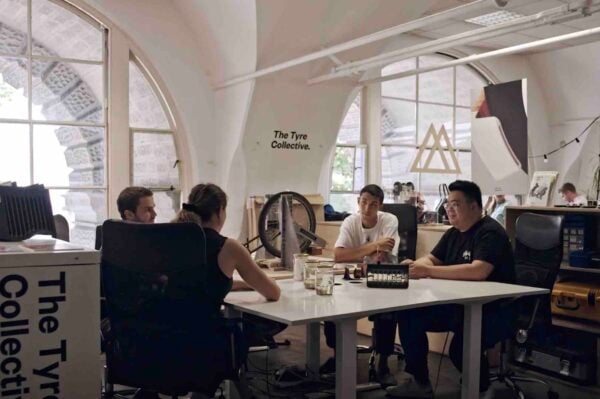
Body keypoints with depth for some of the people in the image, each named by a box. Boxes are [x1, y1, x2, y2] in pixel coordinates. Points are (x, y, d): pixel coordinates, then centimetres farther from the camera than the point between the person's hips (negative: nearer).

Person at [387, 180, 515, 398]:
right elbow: (430, 259, 13)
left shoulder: (490, 232, -16)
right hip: (458, 305, 9)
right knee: (408, 315, -7)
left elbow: (478, 271, -31)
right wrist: (414, 266, -14)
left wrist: (429, 271, -31)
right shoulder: (453, 233, 12)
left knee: (461, 348, -34)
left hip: (494, 309, -8)